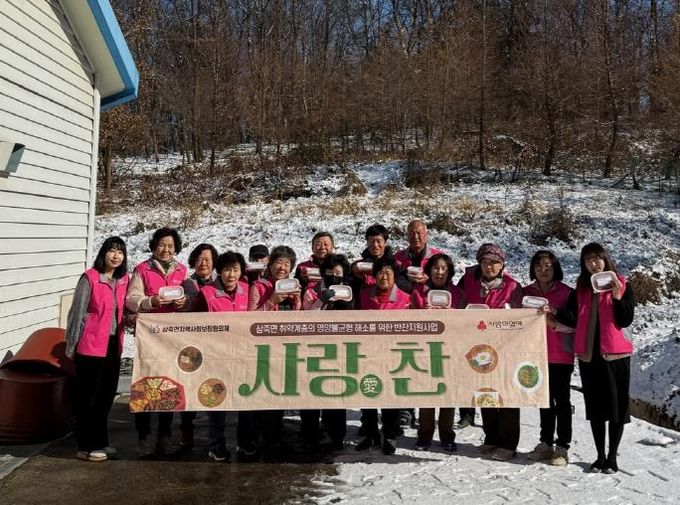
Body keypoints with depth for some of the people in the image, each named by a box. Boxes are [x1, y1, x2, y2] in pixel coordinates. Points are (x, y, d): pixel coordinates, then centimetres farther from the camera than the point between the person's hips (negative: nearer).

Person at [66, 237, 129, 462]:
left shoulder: (123, 280, 6)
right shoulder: (90, 278, -11)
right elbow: (77, 312, -8)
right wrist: (71, 345, -5)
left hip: (113, 346, 6)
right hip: (91, 347, -6)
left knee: (106, 395, 15)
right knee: (88, 398, 4)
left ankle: (100, 441, 29)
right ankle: (86, 447, 15)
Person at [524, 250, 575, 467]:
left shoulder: (566, 292, -5)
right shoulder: (526, 292, 8)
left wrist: (556, 321, -22)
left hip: (560, 355, -4)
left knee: (562, 400, 1)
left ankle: (562, 448, 8)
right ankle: (546, 443, 22)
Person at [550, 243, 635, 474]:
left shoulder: (622, 285, -1)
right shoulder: (581, 288, 11)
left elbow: (626, 320, -9)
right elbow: (574, 320, 3)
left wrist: (617, 297, -21)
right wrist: (556, 312, -14)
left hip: (614, 353, -4)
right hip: (588, 353, 4)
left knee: (617, 405, 2)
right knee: (594, 406, 10)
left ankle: (612, 457, 15)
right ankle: (600, 456, 22)